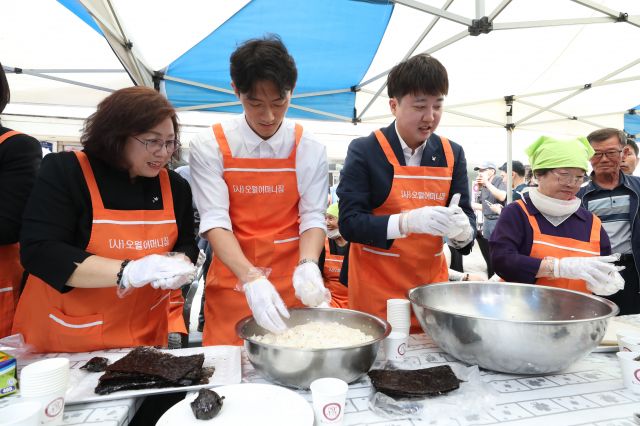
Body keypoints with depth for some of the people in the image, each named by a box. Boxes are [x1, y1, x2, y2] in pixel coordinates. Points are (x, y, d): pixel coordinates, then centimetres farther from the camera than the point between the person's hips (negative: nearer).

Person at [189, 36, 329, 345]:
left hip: (290, 286, 1)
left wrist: (308, 265, -23)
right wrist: (251, 279, -27)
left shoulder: (309, 149, -3)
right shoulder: (209, 146, -7)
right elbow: (215, 221, -14)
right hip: (232, 283, -1)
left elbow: (313, 217, -4)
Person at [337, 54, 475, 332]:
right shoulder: (364, 151, -8)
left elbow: (467, 215, 5)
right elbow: (349, 222, -15)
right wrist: (407, 221, -29)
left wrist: (462, 229, -19)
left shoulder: (452, 154, 4)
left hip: (432, 285, 4)